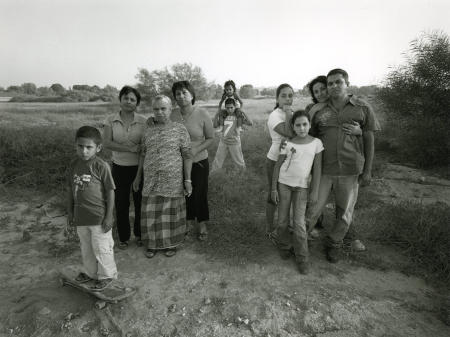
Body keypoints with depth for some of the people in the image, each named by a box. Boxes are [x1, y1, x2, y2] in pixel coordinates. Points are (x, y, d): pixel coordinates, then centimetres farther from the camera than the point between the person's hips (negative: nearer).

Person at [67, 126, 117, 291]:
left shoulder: (101, 166, -16)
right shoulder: (74, 165, 0)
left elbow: (110, 192, -12)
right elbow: (71, 190, 10)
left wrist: (108, 216, -12)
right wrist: (70, 212, 12)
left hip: (99, 218, -5)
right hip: (80, 217, 6)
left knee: (101, 249, 8)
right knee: (86, 248, 22)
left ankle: (106, 275, 30)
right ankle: (90, 272, 43)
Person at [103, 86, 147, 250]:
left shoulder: (143, 121, -4)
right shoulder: (111, 120, -1)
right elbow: (107, 143, -11)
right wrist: (131, 148, -19)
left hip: (139, 167, 0)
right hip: (119, 167, 1)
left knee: (140, 201, 9)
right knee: (121, 203, 9)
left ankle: (139, 234, 30)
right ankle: (123, 237, 27)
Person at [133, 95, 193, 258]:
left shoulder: (180, 129, -4)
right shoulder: (148, 131, 7)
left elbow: (187, 156, -5)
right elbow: (143, 155, 15)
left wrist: (188, 179, -9)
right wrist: (138, 176, 15)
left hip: (173, 180, -3)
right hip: (151, 180, 3)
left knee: (171, 212, 9)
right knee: (151, 213, 9)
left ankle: (171, 243, 29)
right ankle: (153, 243, 30)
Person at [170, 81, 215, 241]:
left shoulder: (202, 114, -10)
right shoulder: (172, 115, -4)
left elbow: (210, 138, -5)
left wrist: (196, 150, -17)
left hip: (199, 162, -2)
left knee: (200, 193, 8)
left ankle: (202, 224, 31)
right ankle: (189, 221, 39)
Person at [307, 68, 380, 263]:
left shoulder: (363, 109, 1)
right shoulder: (319, 112, 4)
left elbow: (369, 141, 3)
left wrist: (367, 171, -1)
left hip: (349, 171, 0)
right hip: (322, 170, 0)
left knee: (344, 214, 12)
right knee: (312, 210, 1)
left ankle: (333, 243, 37)